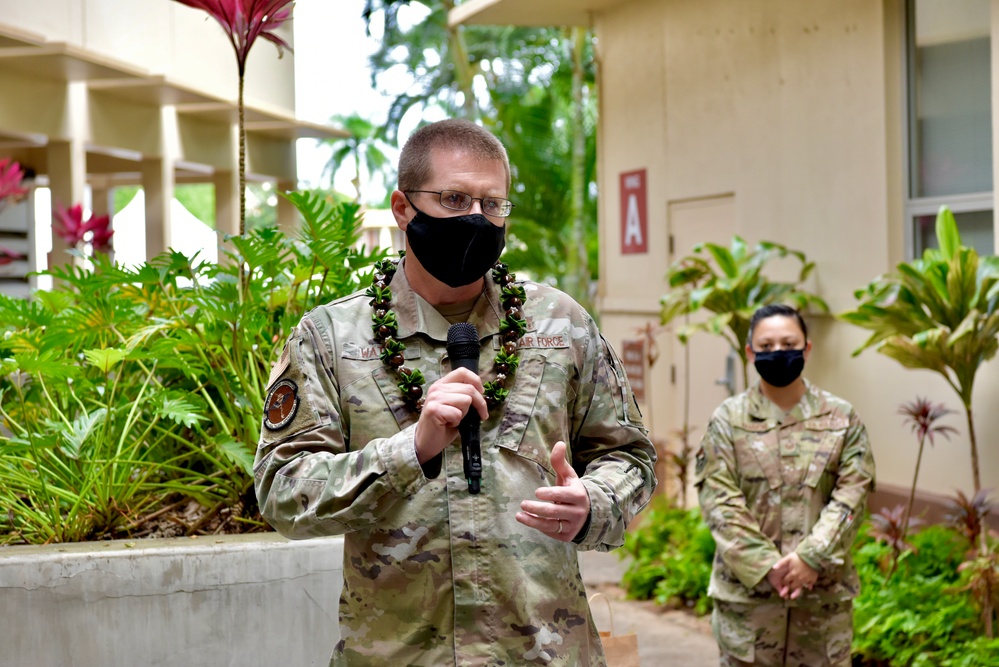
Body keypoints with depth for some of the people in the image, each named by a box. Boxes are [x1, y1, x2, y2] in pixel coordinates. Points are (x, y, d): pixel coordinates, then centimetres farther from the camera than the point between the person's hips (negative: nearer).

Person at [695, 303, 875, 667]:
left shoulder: (842, 418, 7)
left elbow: (852, 495, -1)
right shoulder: (728, 419, 2)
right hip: (746, 588, -1)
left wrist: (811, 557, -14)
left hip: (824, 588, 1)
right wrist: (766, 564, -15)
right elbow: (719, 500, -5)